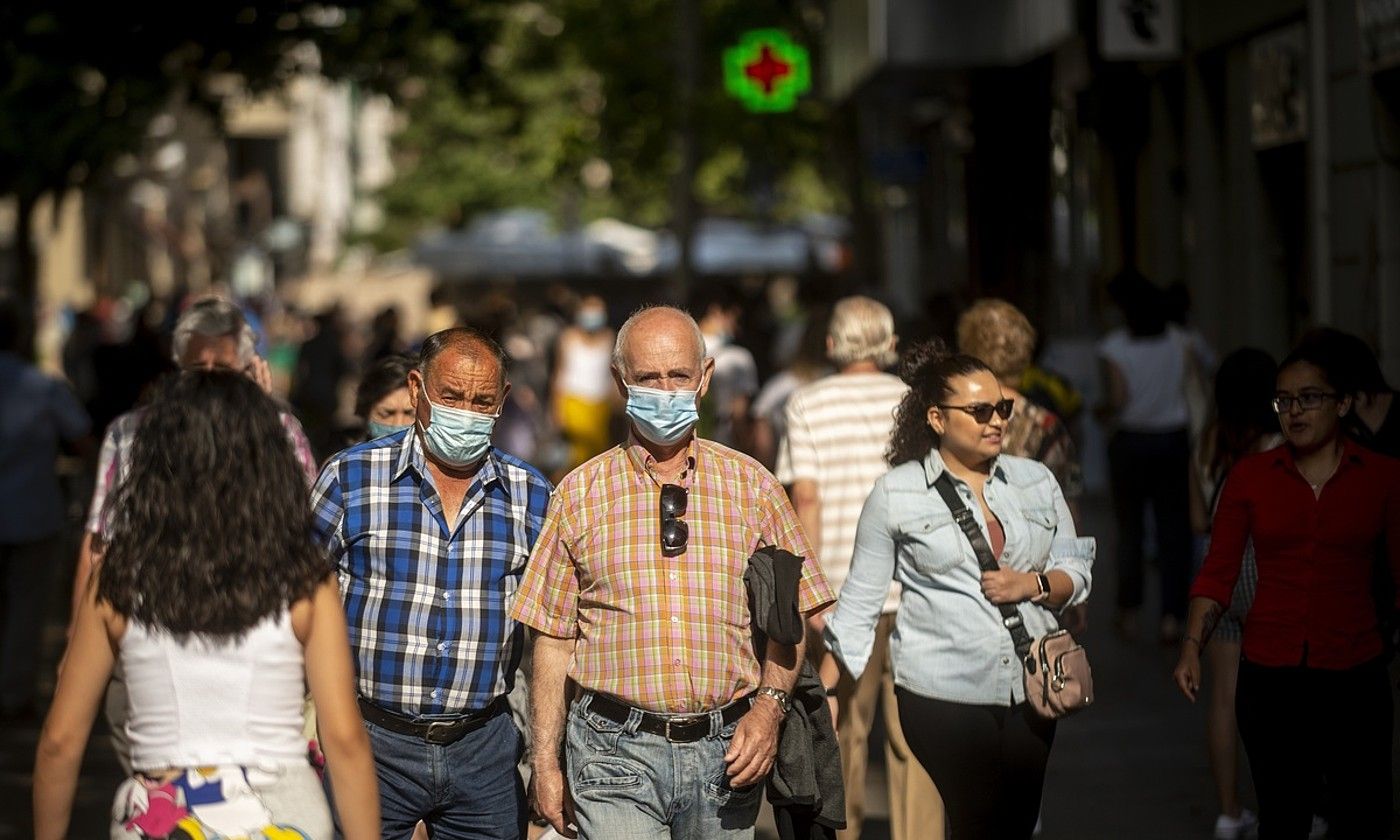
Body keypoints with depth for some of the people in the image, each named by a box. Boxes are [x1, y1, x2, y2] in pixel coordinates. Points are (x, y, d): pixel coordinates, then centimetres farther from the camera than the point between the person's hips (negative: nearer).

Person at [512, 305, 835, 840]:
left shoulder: (752, 487, 8)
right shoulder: (581, 494, 5)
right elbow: (553, 638, 6)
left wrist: (768, 706, -7)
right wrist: (546, 763, 3)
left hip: (726, 752, 2)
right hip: (615, 753, -2)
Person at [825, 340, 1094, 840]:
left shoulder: (1036, 480, 10)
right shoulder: (896, 493, 1)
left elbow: (1076, 570, 13)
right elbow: (861, 599, 4)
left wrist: (1034, 585, -7)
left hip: (1029, 689, 4)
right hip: (943, 698, -4)